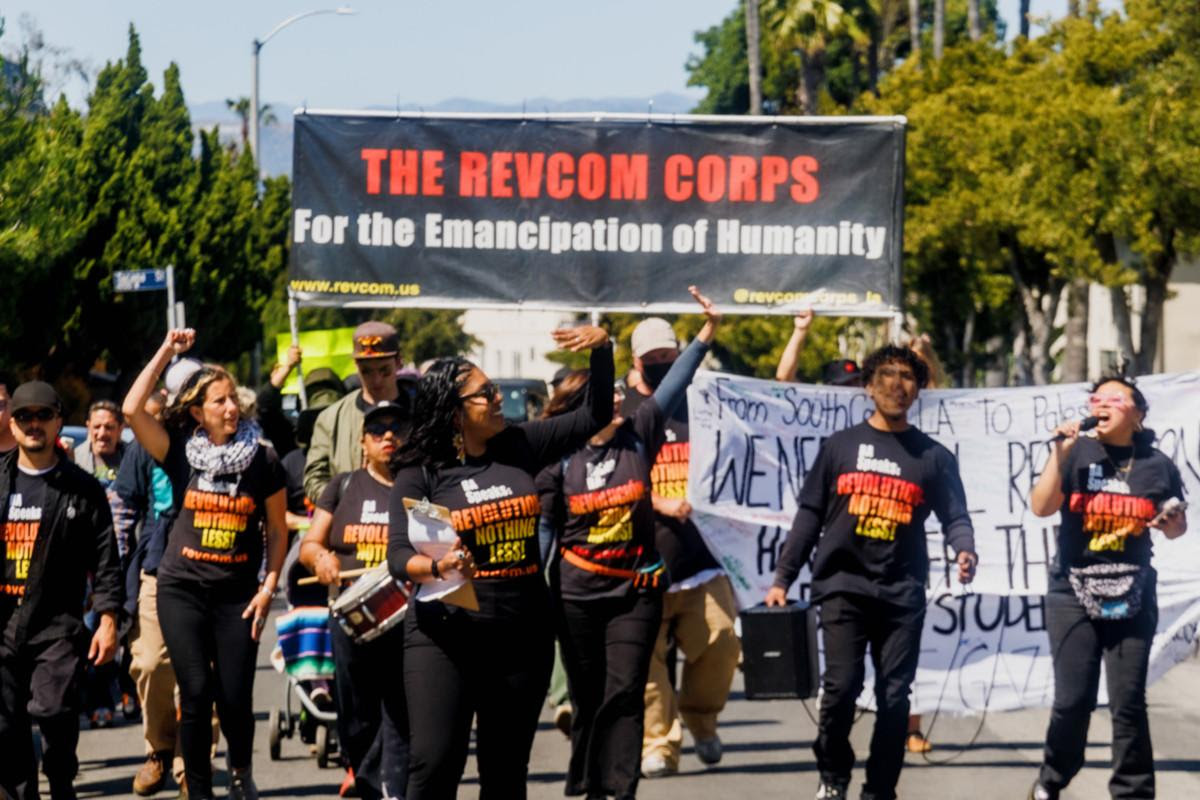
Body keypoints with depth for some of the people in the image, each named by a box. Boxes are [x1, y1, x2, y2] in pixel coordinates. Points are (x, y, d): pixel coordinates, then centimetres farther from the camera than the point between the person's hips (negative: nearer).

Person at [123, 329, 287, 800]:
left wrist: (269, 587, -1)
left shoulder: (263, 461, 0)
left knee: (235, 697, -3)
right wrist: (167, 352, -8)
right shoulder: (180, 453, 0)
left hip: (238, 594, 0)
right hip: (182, 589, 0)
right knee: (197, 693, -6)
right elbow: (132, 409, -12)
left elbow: (277, 530, 7)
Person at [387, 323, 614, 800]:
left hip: (523, 635, 4)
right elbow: (399, 556, -13)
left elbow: (594, 417, 12)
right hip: (444, 638, -4)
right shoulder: (421, 474, -6)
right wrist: (437, 567, -34)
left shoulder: (519, 448, 5)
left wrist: (601, 349, -1)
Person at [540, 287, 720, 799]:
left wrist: (708, 330, -10)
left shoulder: (637, 436, 1)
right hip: (576, 592, 0)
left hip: (635, 588, 1)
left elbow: (673, 386, -2)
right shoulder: (559, 462, -3)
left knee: (624, 694, -6)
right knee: (588, 697, 6)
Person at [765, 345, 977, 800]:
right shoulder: (840, 446, 10)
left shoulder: (933, 457, 10)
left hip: (903, 593, 1)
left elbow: (954, 517, 5)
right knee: (841, 686, -12)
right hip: (843, 585, -1)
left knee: (894, 697, 1)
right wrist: (782, 579, 5)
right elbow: (809, 517, 10)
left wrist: (964, 551, -18)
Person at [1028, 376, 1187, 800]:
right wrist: (1059, 453, -19)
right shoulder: (1077, 454, 0)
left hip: (1133, 598, 1)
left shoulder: (1156, 464, 3)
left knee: (1128, 701, -1)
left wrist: (1171, 523, -9)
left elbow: (1177, 526, 15)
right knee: (1073, 698, -4)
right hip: (1073, 594, -1)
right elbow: (1040, 507, -11)